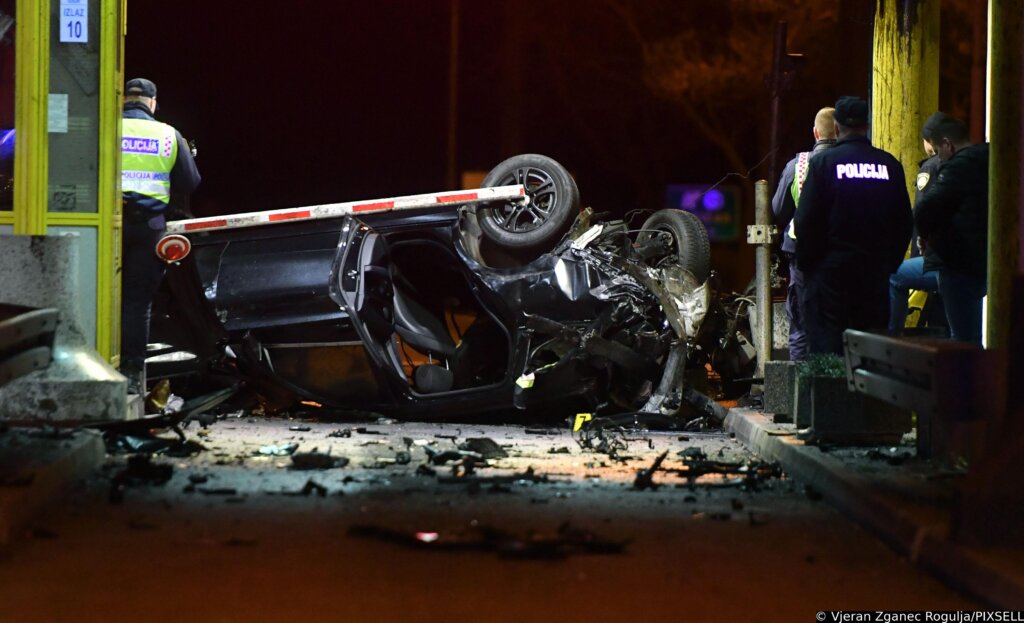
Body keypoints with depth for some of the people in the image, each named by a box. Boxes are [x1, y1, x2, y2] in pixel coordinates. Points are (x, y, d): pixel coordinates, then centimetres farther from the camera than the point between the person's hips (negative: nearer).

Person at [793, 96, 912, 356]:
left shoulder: (823, 162, -7)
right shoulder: (890, 165, 3)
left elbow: (805, 220, -8)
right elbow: (904, 222, 8)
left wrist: (806, 262, 3)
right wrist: (891, 262, 16)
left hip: (830, 269, -3)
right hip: (876, 271, 3)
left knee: (826, 346, -2)